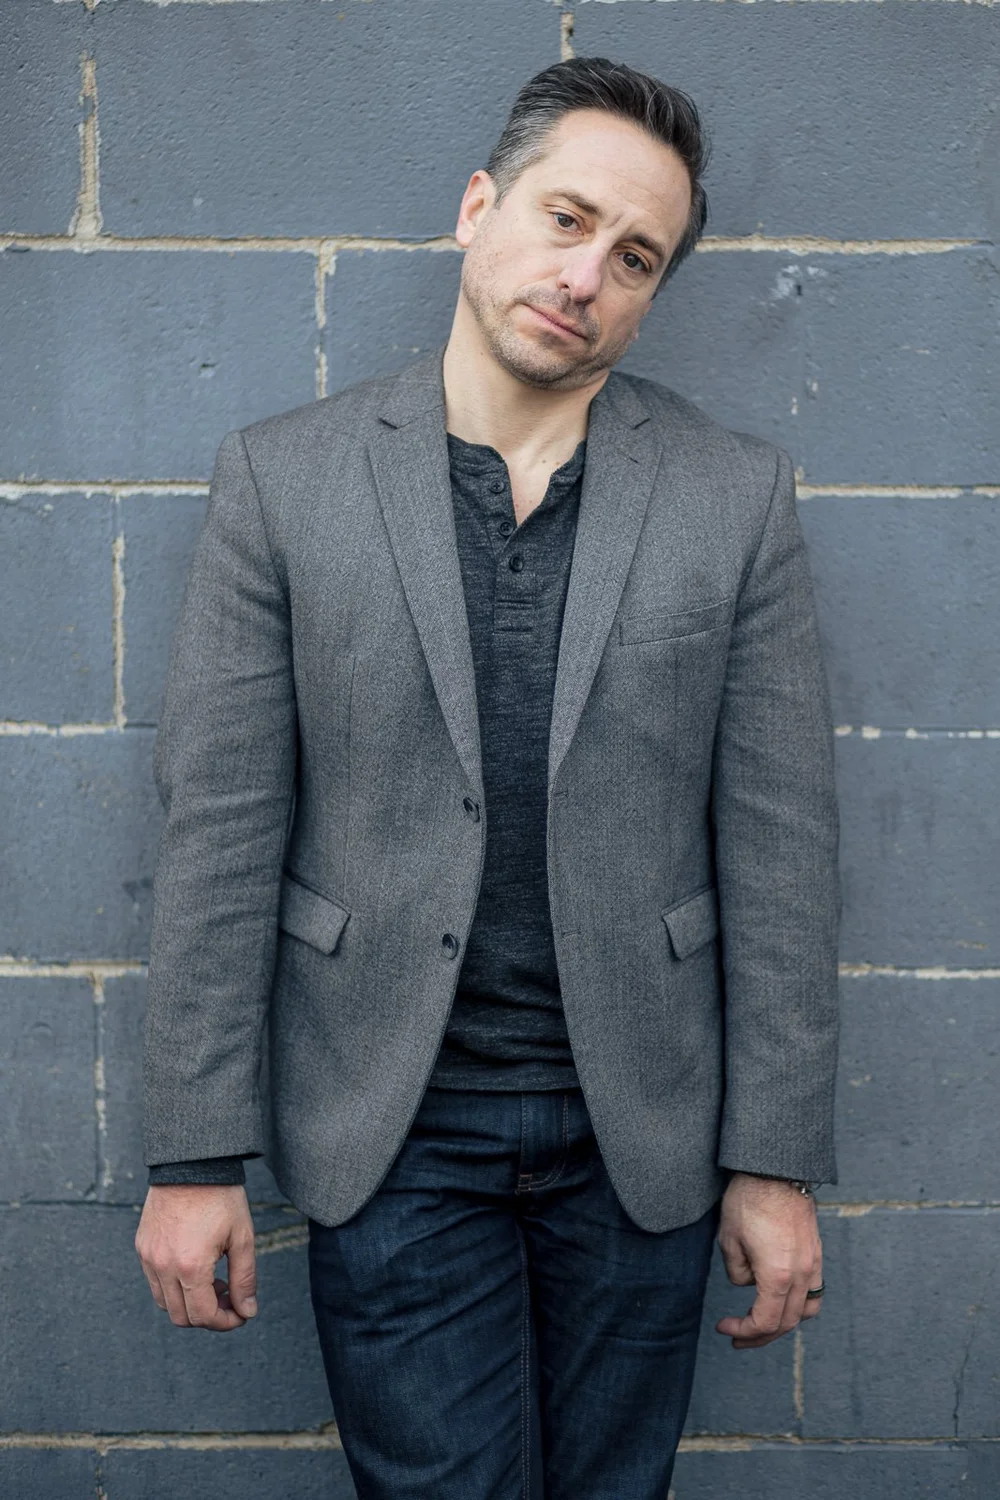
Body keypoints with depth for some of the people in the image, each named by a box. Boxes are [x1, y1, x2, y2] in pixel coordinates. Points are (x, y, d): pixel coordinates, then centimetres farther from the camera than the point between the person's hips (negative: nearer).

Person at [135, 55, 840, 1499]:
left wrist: (777, 1163, -2)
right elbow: (220, 826, -4)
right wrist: (195, 1158, -5)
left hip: (641, 1131, 2)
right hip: (391, 1133, -1)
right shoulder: (280, 477, -2)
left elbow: (778, 841, -1)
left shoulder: (735, 494, 0)